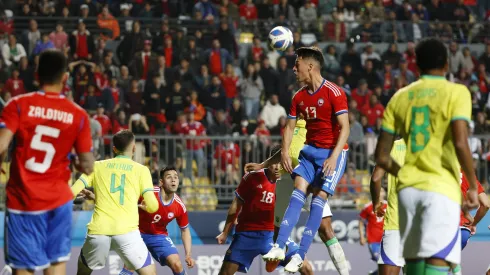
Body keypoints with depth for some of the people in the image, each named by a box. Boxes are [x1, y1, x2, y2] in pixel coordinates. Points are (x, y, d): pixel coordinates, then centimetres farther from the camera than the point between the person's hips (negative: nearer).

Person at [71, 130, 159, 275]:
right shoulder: (141, 170, 10)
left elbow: (72, 192, 8)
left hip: (98, 231, 2)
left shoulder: (97, 166, 15)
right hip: (127, 231, -2)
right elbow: (152, 207, 4)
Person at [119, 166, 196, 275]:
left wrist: (188, 255, -5)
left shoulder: (179, 206, -13)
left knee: (177, 265, -12)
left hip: (159, 236, 3)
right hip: (138, 233, -3)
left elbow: (185, 230, 2)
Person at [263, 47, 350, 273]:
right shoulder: (299, 97, 6)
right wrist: (285, 151, -4)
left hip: (333, 152, -6)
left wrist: (334, 157, -26)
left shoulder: (334, 93, -15)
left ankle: (300, 255, -12)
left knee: (319, 198, -11)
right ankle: (279, 246, -19)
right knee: (298, 192, -10)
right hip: (310, 150, 6)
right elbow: (290, 126, 13)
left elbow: (344, 128, -18)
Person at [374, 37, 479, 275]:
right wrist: (473, 186, -4)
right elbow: (460, 144, -14)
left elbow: (381, 156, 9)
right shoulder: (456, 92, -2)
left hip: (408, 189, 5)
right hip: (441, 188, -5)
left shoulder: (400, 97, 11)